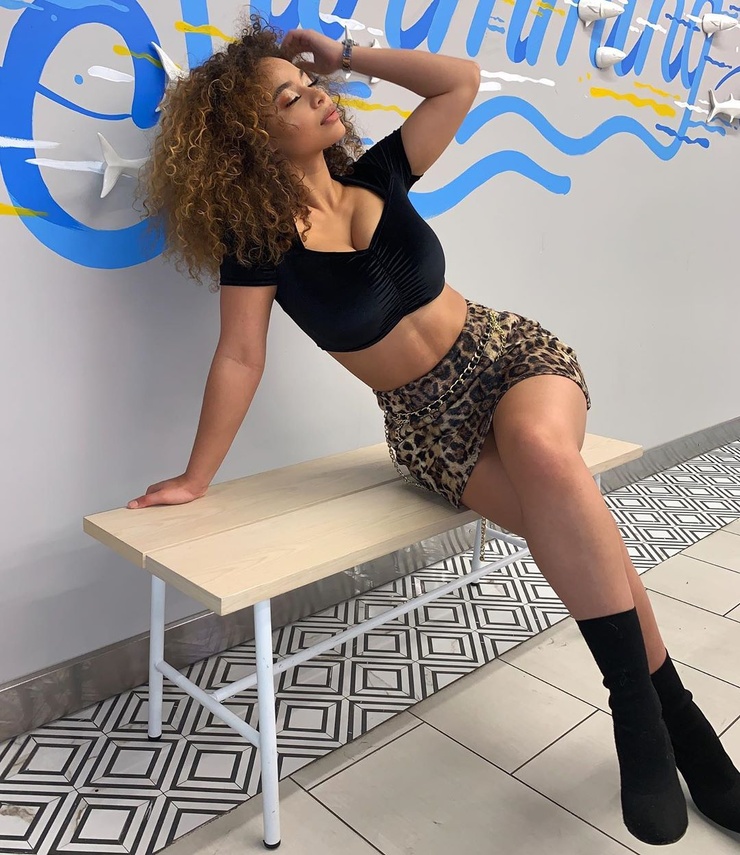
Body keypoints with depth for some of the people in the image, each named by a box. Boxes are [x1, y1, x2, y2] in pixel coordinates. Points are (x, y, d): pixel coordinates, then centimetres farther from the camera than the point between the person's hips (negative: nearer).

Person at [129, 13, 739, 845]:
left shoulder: (374, 175, 4)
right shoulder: (257, 236, -6)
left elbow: (461, 81, 4)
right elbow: (239, 357, -7)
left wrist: (347, 52, 3)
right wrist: (195, 479, -8)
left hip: (515, 354, 2)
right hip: (428, 422, -1)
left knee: (544, 453, -33)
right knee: (576, 527, -26)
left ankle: (641, 711, -18)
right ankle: (671, 714, -8)